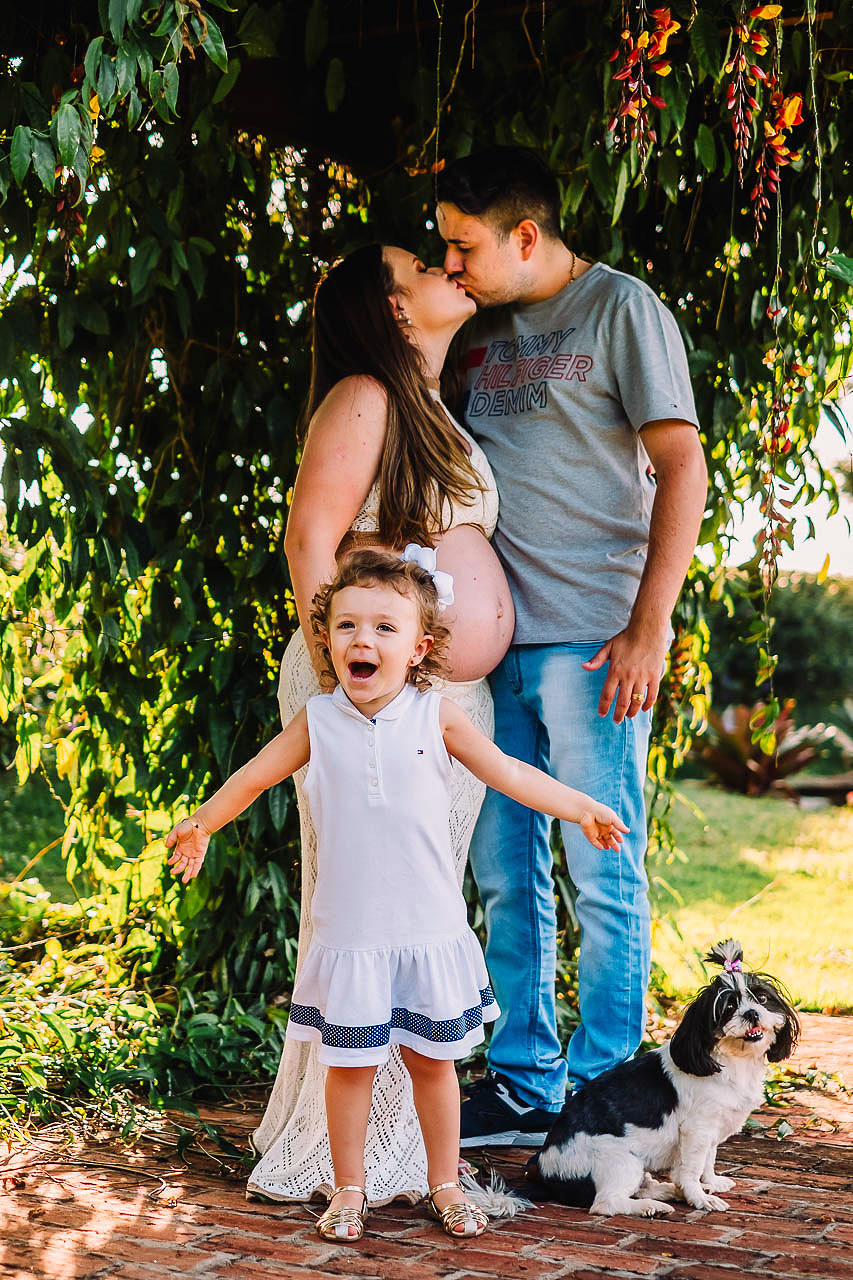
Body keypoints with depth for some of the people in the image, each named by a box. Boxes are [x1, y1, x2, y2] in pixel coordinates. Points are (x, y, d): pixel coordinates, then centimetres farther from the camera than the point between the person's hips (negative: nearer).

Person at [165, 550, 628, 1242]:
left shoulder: (436, 716, -2)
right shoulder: (319, 721, 0)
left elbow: (509, 773, 5)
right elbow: (255, 775, 15)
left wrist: (582, 808, 3)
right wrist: (201, 824, 23)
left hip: (430, 927, 0)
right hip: (348, 932, 0)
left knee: (433, 1059, 9)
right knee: (350, 1063, 5)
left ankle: (445, 1184, 24)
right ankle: (349, 1189, 20)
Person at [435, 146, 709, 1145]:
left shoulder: (621, 309, -3)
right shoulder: (485, 331, 16)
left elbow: (681, 469, -8)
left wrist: (647, 628, -15)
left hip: (591, 639, -7)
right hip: (494, 640, 7)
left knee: (604, 878, -1)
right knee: (504, 875, 9)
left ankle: (603, 1095, 8)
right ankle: (522, 1086, 18)